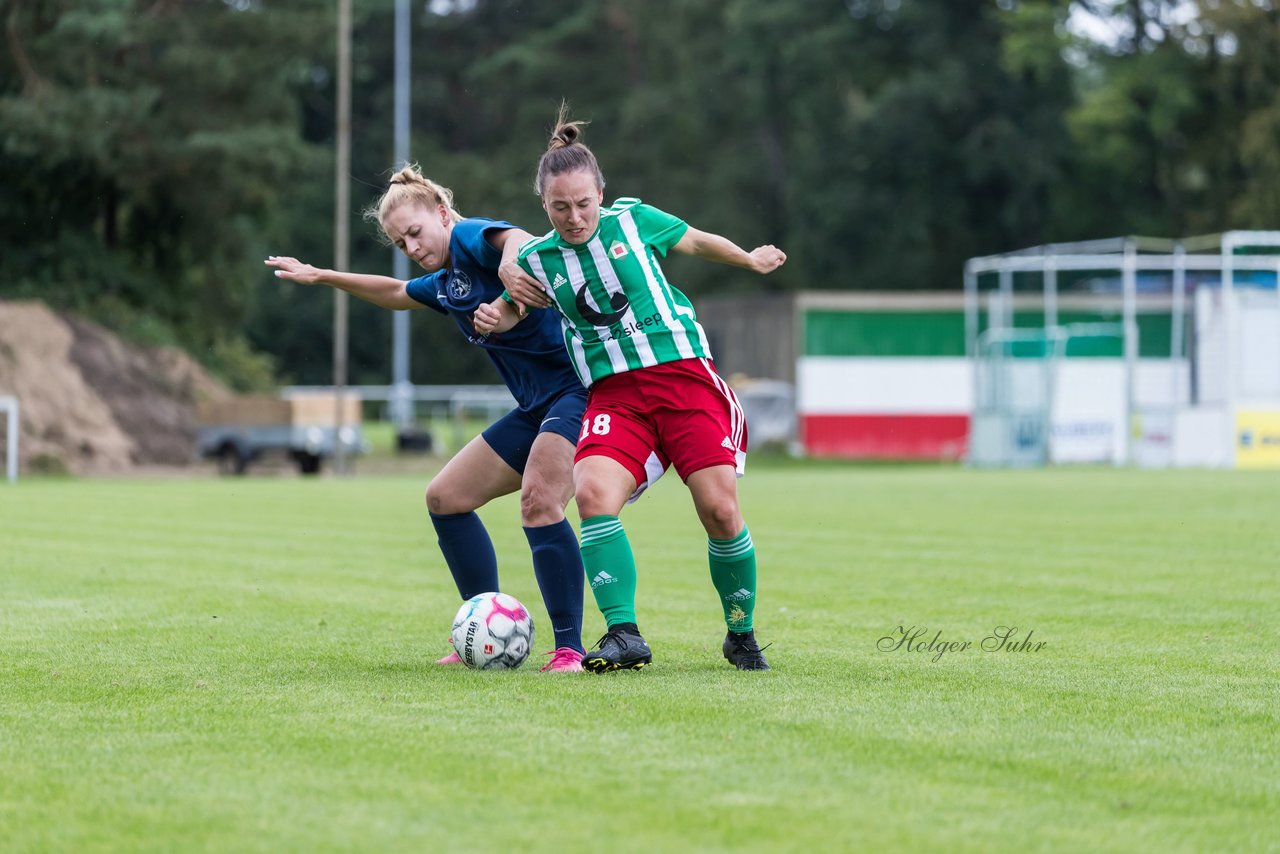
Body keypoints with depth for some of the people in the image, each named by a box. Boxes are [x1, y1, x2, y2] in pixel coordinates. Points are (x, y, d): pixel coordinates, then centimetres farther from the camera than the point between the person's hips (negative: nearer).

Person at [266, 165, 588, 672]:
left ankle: (570, 648, -26)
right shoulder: (445, 285, 17)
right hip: (536, 406, 11)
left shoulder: (472, 238, -10)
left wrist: (513, 275, -57)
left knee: (539, 501, -29)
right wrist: (320, 277, 45)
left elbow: (516, 240, -35)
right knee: (445, 498, 11)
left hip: (578, 387, -11)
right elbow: (395, 293, 40)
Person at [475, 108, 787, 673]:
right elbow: (514, 308, 22)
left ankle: (742, 636, 12)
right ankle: (624, 635, -23)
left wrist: (752, 260, 33)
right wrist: (492, 319, -1)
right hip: (612, 393, 1)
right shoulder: (536, 259, 3)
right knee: (592, 493, -26)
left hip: (685, 375, -1)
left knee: (720, 509, -10)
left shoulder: (632, 219, 1)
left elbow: (698, 242, 19)